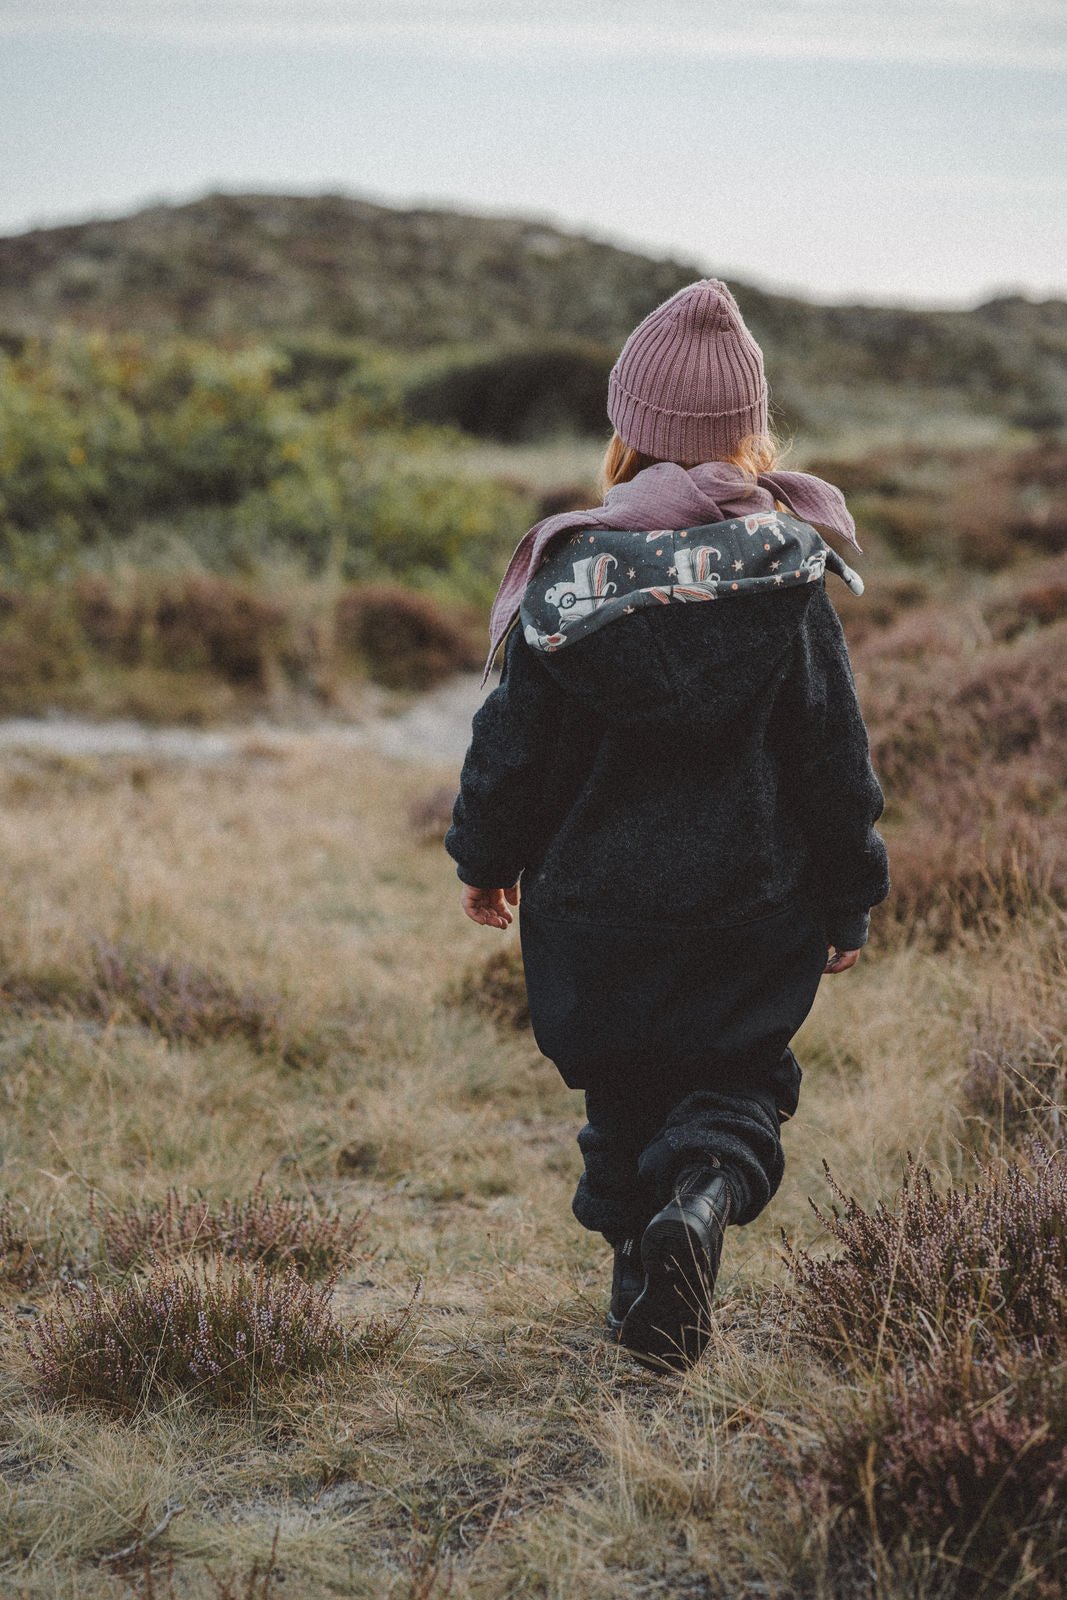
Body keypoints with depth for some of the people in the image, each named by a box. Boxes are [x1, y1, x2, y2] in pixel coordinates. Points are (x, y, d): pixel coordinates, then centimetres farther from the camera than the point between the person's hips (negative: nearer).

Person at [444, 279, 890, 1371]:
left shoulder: (568, 580, -11)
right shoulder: (790, 582, -10)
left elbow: (514, 739, -4)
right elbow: (837, 760, -5)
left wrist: (487, 858, 13)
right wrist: (848, 903, 7)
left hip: (595, 908, 1)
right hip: (753, 912, 0)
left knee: (622, 1097, 19)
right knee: (740, 1079, 13)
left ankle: (637, 1269, 21)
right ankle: (701, 1198, -15)